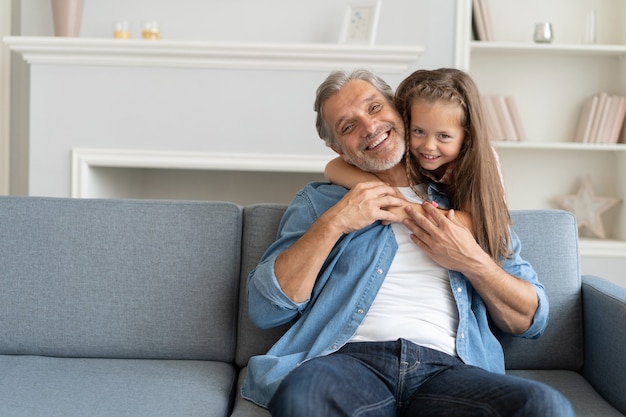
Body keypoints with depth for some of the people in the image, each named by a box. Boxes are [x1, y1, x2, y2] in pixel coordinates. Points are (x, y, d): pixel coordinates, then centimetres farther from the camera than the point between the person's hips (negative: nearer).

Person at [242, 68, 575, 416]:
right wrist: (333, 223, -4)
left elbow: (532, 320, 16)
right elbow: (265, 309, 4)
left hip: (445, 369, 2)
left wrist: (472, 261, -1)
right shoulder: (318, 201, 17)